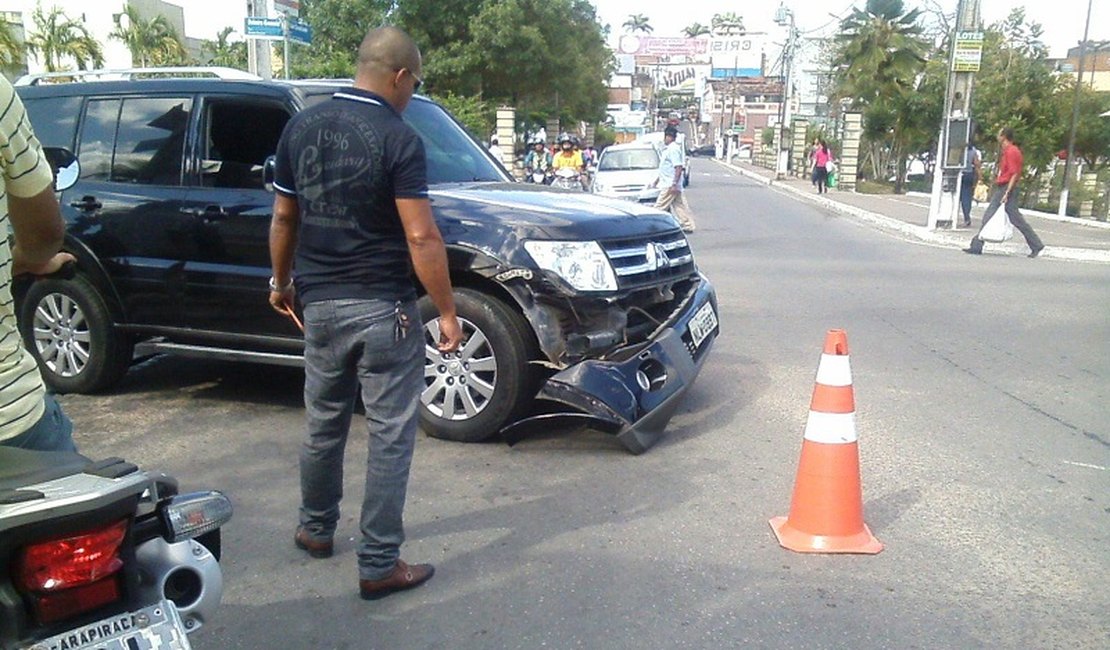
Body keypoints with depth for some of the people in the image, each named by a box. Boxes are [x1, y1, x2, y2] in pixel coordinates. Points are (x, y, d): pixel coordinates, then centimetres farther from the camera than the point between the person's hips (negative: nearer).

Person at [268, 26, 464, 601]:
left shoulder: (301, 127, 5)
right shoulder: (398, 139, -13)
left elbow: (283, 218, 10)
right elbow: (421, 237, -18)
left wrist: (281, 281, 23)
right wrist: (447, 312, -11)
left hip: (319, 303, 6)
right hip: (383, 308, -6)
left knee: (323, 424, 21)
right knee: (389, 437, 3)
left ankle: (316, 530, 37)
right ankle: (379, 566, 8)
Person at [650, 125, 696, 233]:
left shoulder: (673, 149, -16)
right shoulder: (668, 149, 16)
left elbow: (678, 167, -22)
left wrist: (674, 184, -25)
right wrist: (657, 180, 28)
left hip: (670, 185, -10)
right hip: (668, 184, 10)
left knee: (660, 207, -6)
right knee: (680, 205, 11)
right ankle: (687, 226, 14)